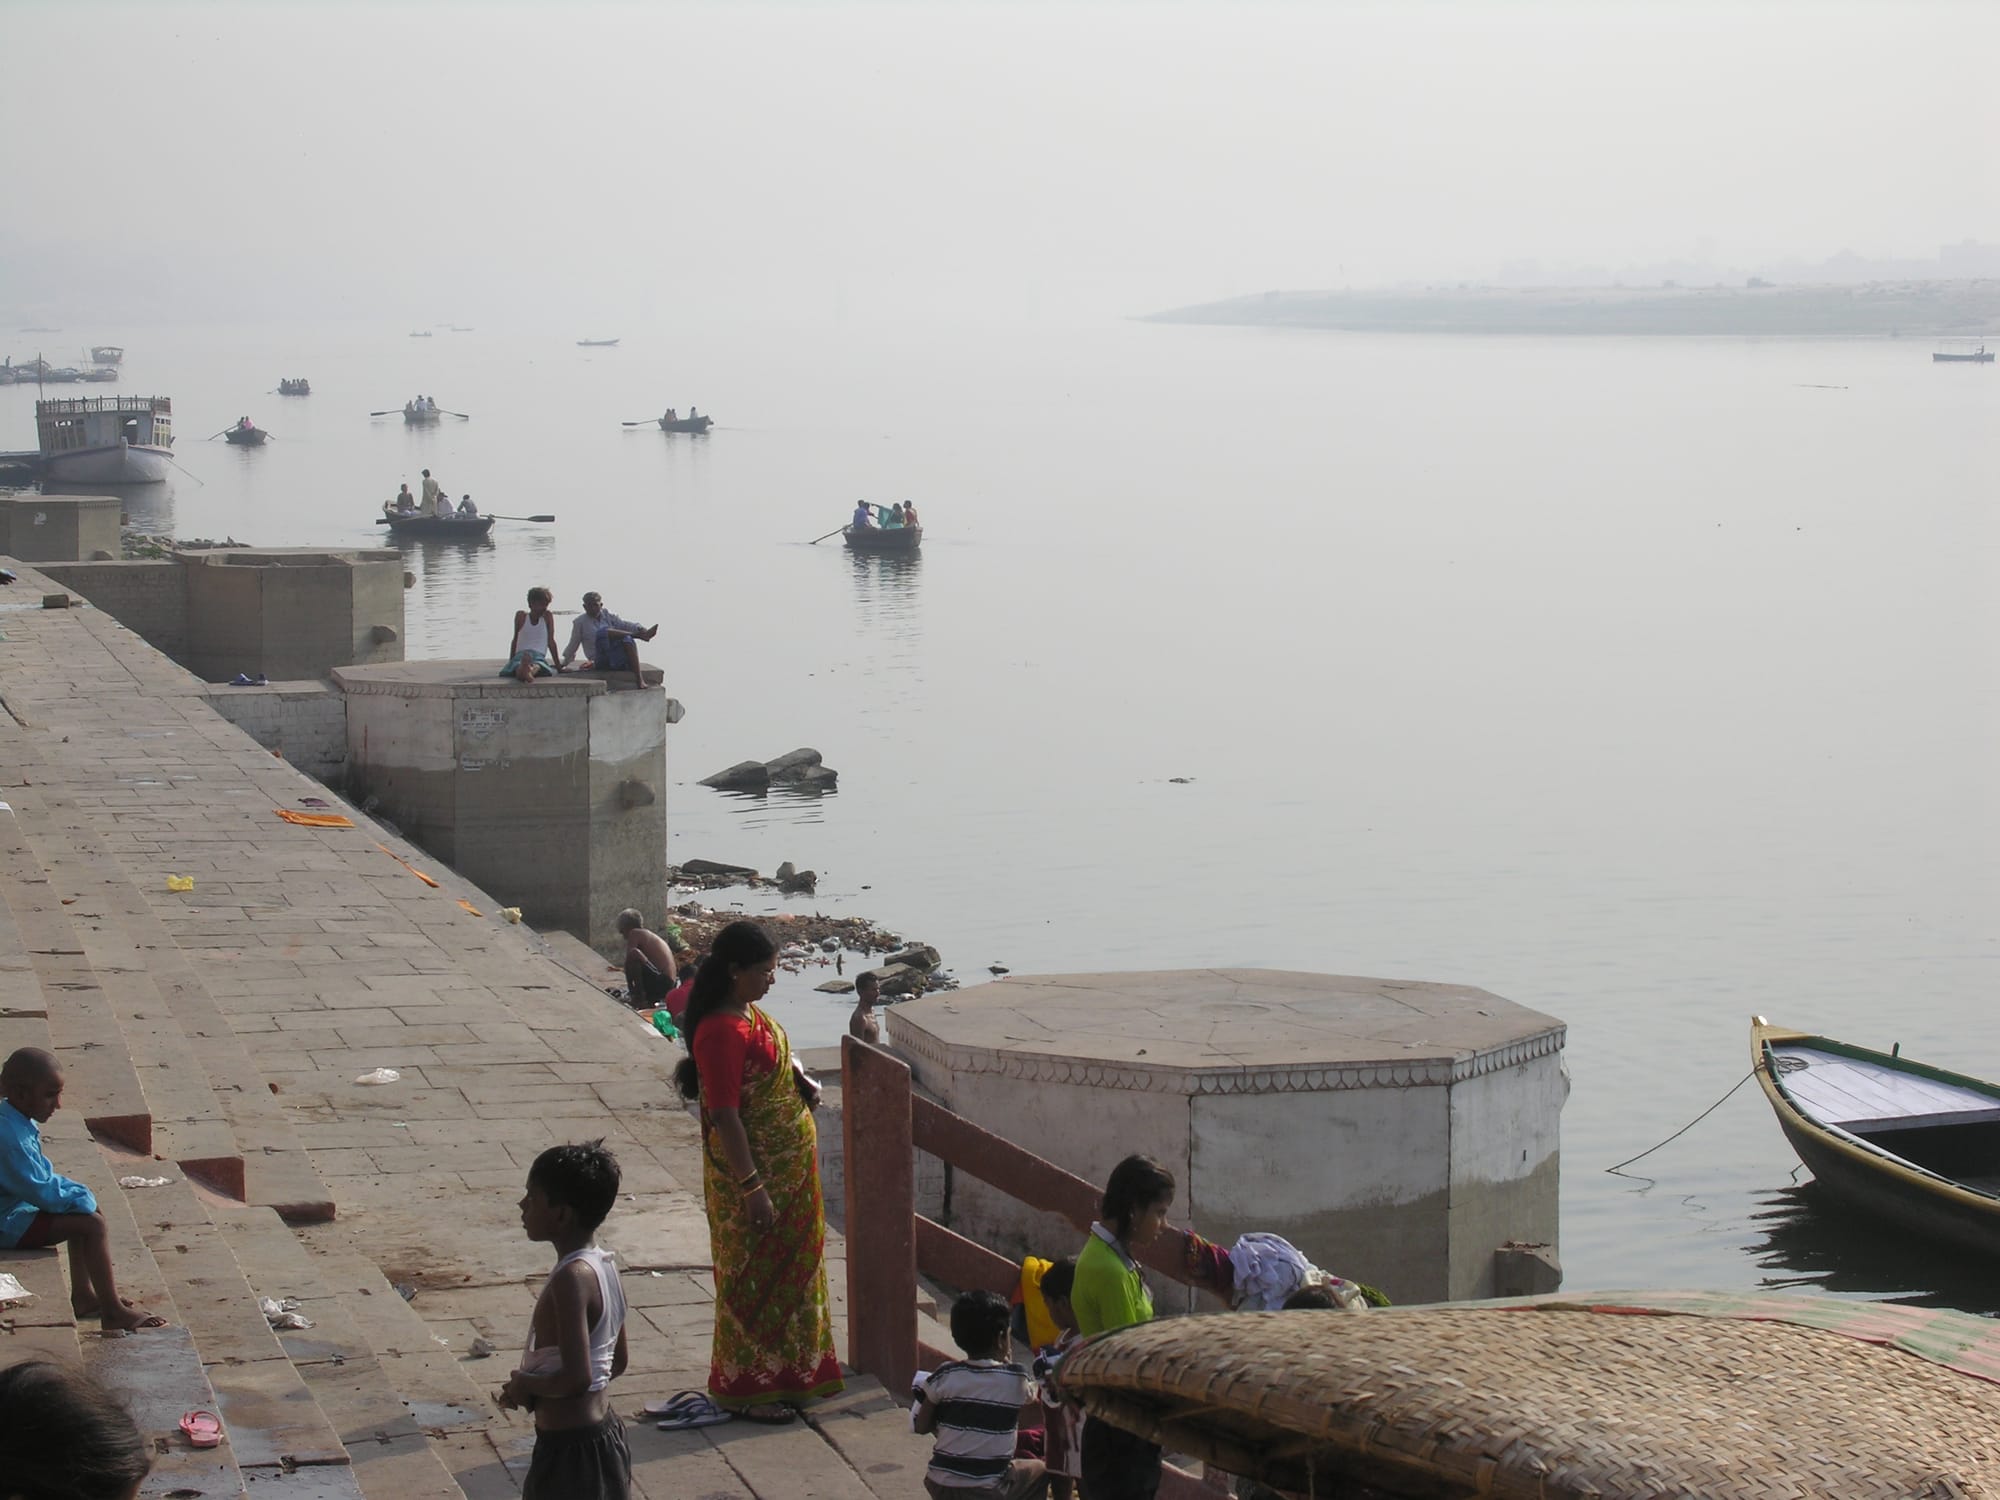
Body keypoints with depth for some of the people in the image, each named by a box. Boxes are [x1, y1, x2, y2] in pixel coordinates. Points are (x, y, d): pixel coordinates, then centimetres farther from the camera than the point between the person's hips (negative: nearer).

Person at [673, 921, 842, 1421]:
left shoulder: (748, 1013, 6)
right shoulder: (722, 1031, -24)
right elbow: (724, 1117, -25)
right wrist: (752, 1187, -25)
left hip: (788, 1164, 10)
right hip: (751, 1169, -10)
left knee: (788, 1267, 19)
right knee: (751, 1276, 1)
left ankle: (785, 1372, 32)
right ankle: (745, 1390, 12)